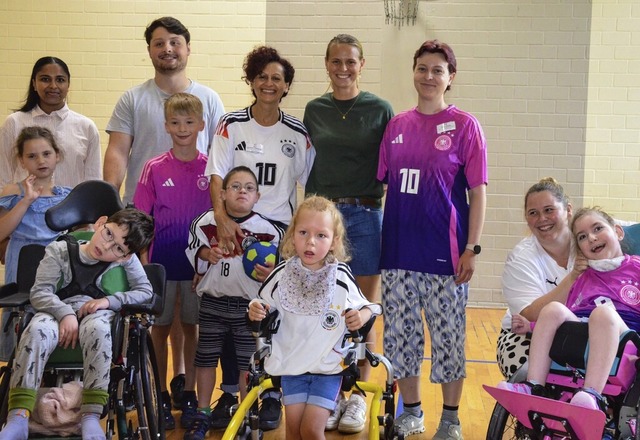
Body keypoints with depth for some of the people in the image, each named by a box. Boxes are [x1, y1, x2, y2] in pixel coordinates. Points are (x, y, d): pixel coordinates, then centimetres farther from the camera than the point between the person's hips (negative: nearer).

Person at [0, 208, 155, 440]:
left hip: (98, 312, 0)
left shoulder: (126, 259, -1)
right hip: (61, 310, 1)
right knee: (36, 330, -34)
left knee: (97, 329, -38)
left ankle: (91, 415, -34)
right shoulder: (59, 251, -3)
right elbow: (40, 292, -7)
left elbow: (145, 291, -1)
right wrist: (66, 314, -26)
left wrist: (109, 300, -17)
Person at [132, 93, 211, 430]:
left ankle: (189, 395, 21)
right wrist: (143, 261, -5)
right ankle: (161, 396, 19)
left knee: (191, 327, 10)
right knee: (160, 327, 8)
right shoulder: (154, 169, -1)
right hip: (161, 262, 0)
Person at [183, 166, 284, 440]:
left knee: (248, 363, 6)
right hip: (213, 302, 1)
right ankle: (202, 415, 25)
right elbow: (193, 253, 7)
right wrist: (206, 255, -13)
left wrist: (271, 275, -18)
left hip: (249, 305, -1)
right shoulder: (206, 222, -3)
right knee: (206, 358, 10)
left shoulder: (267, 230, -6)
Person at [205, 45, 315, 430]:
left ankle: (273, 396, 15)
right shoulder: (232, 125, 1)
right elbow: (216, 177, -8)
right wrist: (222, 219, -22)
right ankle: (230, 391, 19)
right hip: (236, 230, 0)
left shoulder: (298, 133, 5)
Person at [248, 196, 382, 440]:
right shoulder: (282, 274, -7)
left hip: (328, 367, -2)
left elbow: (362, 306, 1)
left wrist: (363, 315, -21)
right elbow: (263, 306, 8)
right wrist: (255, 311, -14)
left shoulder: (341, 276, -12)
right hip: (291, 365, 2)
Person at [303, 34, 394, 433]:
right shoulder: (314, 110, 9)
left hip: (365, 216, -2)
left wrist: (389, 215, -7)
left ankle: (358, 396, 15)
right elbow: (311, 168, 13)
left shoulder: (380, 110, 0)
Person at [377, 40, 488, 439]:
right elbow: (382, 183, 13)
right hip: (398, 251, 4)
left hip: (444, 254, -4)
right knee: (400, 335, 10)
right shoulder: (397, 126, 9)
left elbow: (478, 192, -4)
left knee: (448, 337, 3)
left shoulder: (464, 125, -2)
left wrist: (472, 248, -9)